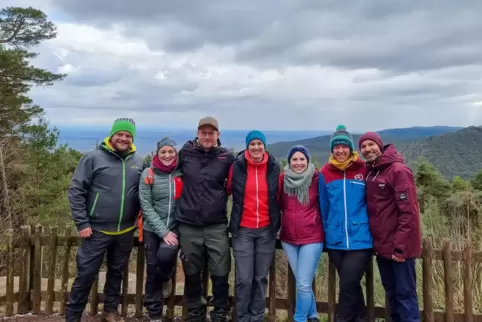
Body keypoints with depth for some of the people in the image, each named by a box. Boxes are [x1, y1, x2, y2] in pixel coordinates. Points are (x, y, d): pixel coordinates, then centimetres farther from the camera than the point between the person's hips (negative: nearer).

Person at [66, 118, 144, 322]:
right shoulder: (94, 158, -8)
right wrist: (82, 223, -10)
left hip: (126, 232, 4)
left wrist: (140, 216, 0)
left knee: (116, 273, 17)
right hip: (96, 230, -3)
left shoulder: (139, 162, 2)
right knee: (86, 275, 4)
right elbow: (76, 191, -7)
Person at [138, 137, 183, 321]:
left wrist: (170, 231, -12)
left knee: (165, 256, -25)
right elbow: (146, 206, -6)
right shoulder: (148, 174, -4)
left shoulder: (182, 173, -3)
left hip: (176, 228, -1)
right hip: (153, 229, 1)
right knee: (152, 270, 5)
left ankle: (165, 279, 12)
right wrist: (163, 231, -12)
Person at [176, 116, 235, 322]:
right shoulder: (185, 152, 1)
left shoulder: (227, 157, -2)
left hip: (216, 226, -1)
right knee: (192, 274, 14)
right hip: (188, 226, 2)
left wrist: (221, 194, -1)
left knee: (220, 274, 2)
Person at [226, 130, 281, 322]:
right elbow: (228, 191, 10)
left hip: (267, 230, 2)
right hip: (243, 229, -1)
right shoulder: (237, 166, -4)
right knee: (244, 279, -2)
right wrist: (233, 220, 10)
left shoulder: (274, 167, 0)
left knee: (261, 278, 9)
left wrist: (275, 221, 13)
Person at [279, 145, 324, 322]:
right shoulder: (283, 179, 0)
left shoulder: (316, 179, -9)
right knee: (303, 283, 15)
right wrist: (289, 218, 2)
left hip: (311, 238, -3)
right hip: (288, 238, 4)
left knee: (303, 285, -4)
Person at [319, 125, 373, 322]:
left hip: (360, 239, -3)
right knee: (351, 285, 15)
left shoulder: (363, 169, -5)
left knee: (348, 284, -8)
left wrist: (373, 231, 4)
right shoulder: (325, 173, 1)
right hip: (335, 241, 3)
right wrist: (327, 232, 11)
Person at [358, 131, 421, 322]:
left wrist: (400, 246, -20)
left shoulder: (398, 170, -13)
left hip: (398, 247, -7)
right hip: (382, 246, 7)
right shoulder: (370, 172, 10)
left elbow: (408, 212, -18)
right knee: (391, 292, 16)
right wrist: (375, 242, 9)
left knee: (405, 294, 0)